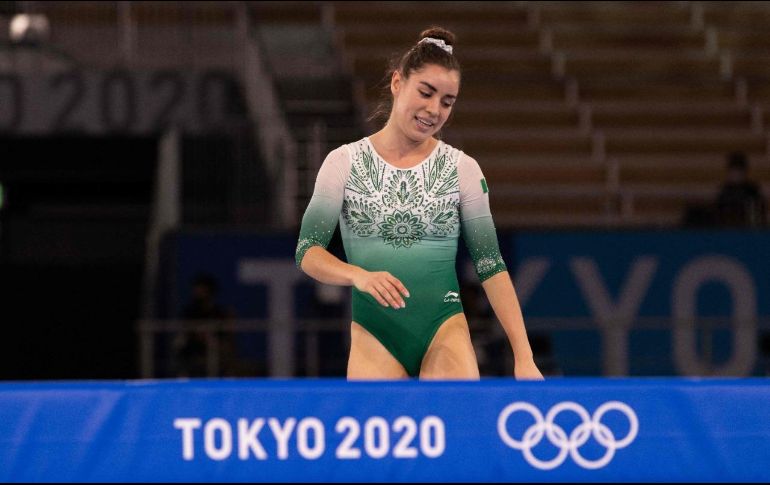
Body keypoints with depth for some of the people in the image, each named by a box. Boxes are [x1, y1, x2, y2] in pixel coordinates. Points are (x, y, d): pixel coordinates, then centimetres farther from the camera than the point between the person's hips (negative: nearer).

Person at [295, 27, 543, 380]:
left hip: (445, 332, 0)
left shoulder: (463, 169, 3)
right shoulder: (344, 163, 2)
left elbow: (491, 266, 3)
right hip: (374, 335, 0)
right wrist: (358, 275, -24)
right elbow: (308, 253, -2)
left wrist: (523, 357, -4)